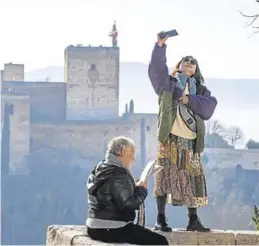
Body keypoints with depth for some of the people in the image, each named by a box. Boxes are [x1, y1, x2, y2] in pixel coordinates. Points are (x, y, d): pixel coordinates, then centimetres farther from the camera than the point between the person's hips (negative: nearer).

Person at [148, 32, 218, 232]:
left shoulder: (201, 90, 19)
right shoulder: (168, 83, 11)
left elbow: (210, 107, 2)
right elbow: (156, 67, -7)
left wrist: (191, 101, -11)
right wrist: (160, 45, -20)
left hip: (191, 141, 4)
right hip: (170, 138, -4)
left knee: (193, 180, 4)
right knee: (165, 176, -9)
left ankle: (193, 220, 10)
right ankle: (161, 219, -8)